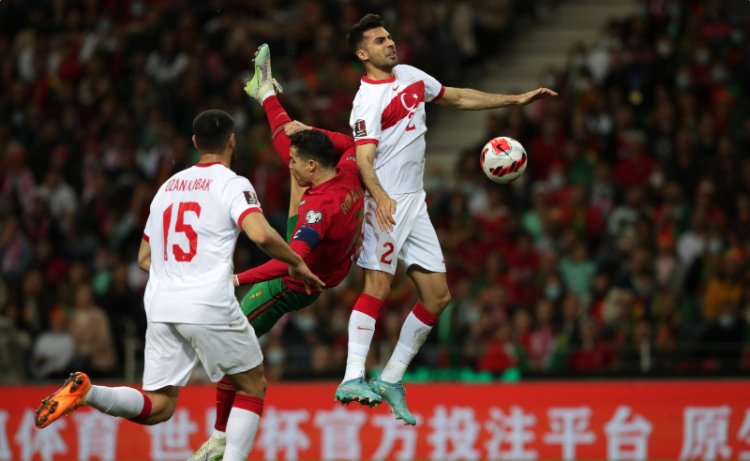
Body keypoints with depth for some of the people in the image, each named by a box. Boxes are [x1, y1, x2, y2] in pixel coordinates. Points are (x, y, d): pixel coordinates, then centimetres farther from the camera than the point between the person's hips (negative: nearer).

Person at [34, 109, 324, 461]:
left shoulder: (168, 186, 20)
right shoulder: (232, 184, 0)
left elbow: (144, 258, 24)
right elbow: (260, 234, -18)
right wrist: (296, 263, -1)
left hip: (160, 306, 5)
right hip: (210, 306, -5)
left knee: (157, 407, 6)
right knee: (253, 386, 14)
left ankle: (85, 391, -18)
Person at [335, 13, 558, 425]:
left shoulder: (410, 76, 11)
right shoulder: (368, 100, -13)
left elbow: (458, 98, 25)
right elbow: (364, 159, -24)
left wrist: (515, 100, 24)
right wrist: (380, 197, -42)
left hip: (414, 205, 8)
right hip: (384, 203, -8)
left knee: (437, 296, 4)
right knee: (378, 286, -19)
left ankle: (391, 379, 9)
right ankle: (353, 378, -26)